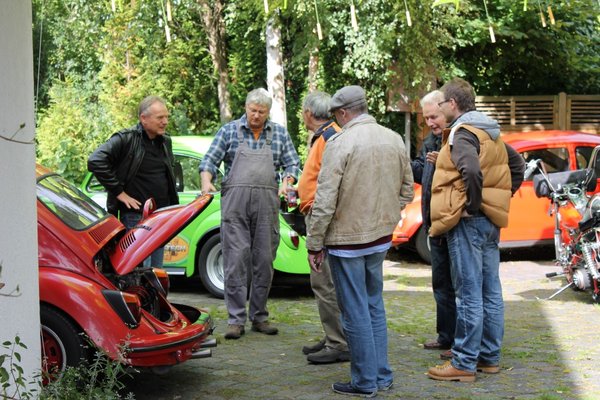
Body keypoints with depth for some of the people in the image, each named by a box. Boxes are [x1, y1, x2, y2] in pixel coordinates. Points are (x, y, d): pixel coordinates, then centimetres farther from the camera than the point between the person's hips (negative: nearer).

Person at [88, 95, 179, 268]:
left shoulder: (165, 141, 12)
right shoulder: (126, 139, -11)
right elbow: (95, 161, -21)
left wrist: (172, 205, 17)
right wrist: (119, 192, -18)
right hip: (135, 216, -7)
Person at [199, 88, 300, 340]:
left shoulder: (280, 134, 13)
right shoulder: (229, 131, 8)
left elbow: (291, 164, 11)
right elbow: (209, 160, 5)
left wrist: (286, 182, -10)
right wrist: (206, 182, -15)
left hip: (267, 204, 2)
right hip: (235, 202, -2)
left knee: (264, 261, 5)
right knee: (236, 260, -6)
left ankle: (259, 317, 15)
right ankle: (236, 319, -3)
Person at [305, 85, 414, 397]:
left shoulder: (340, 143, -16)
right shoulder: (394, 140, 5)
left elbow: (325, 201, -17)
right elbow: (406, 191, 12)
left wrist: (314, 244, -10)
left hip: (347, 239, -6)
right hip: (381, 238, 7)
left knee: (355, 312, 3)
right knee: (374, 306, 18)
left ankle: (365, 382, 11)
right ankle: (382, 375, 25)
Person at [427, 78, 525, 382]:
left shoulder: (462, 133, -14)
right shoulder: (490, 134, 16)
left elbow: (471, 171, -31)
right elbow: (517, 163, 25)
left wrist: (472, 204, -18)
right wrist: (502, 196, 19)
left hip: (468, 221, -9)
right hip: (492, 220, 9)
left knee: (469, 295, -6)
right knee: (490, 293, 13)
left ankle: (464, 363, -1)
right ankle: (489, 357, 21)